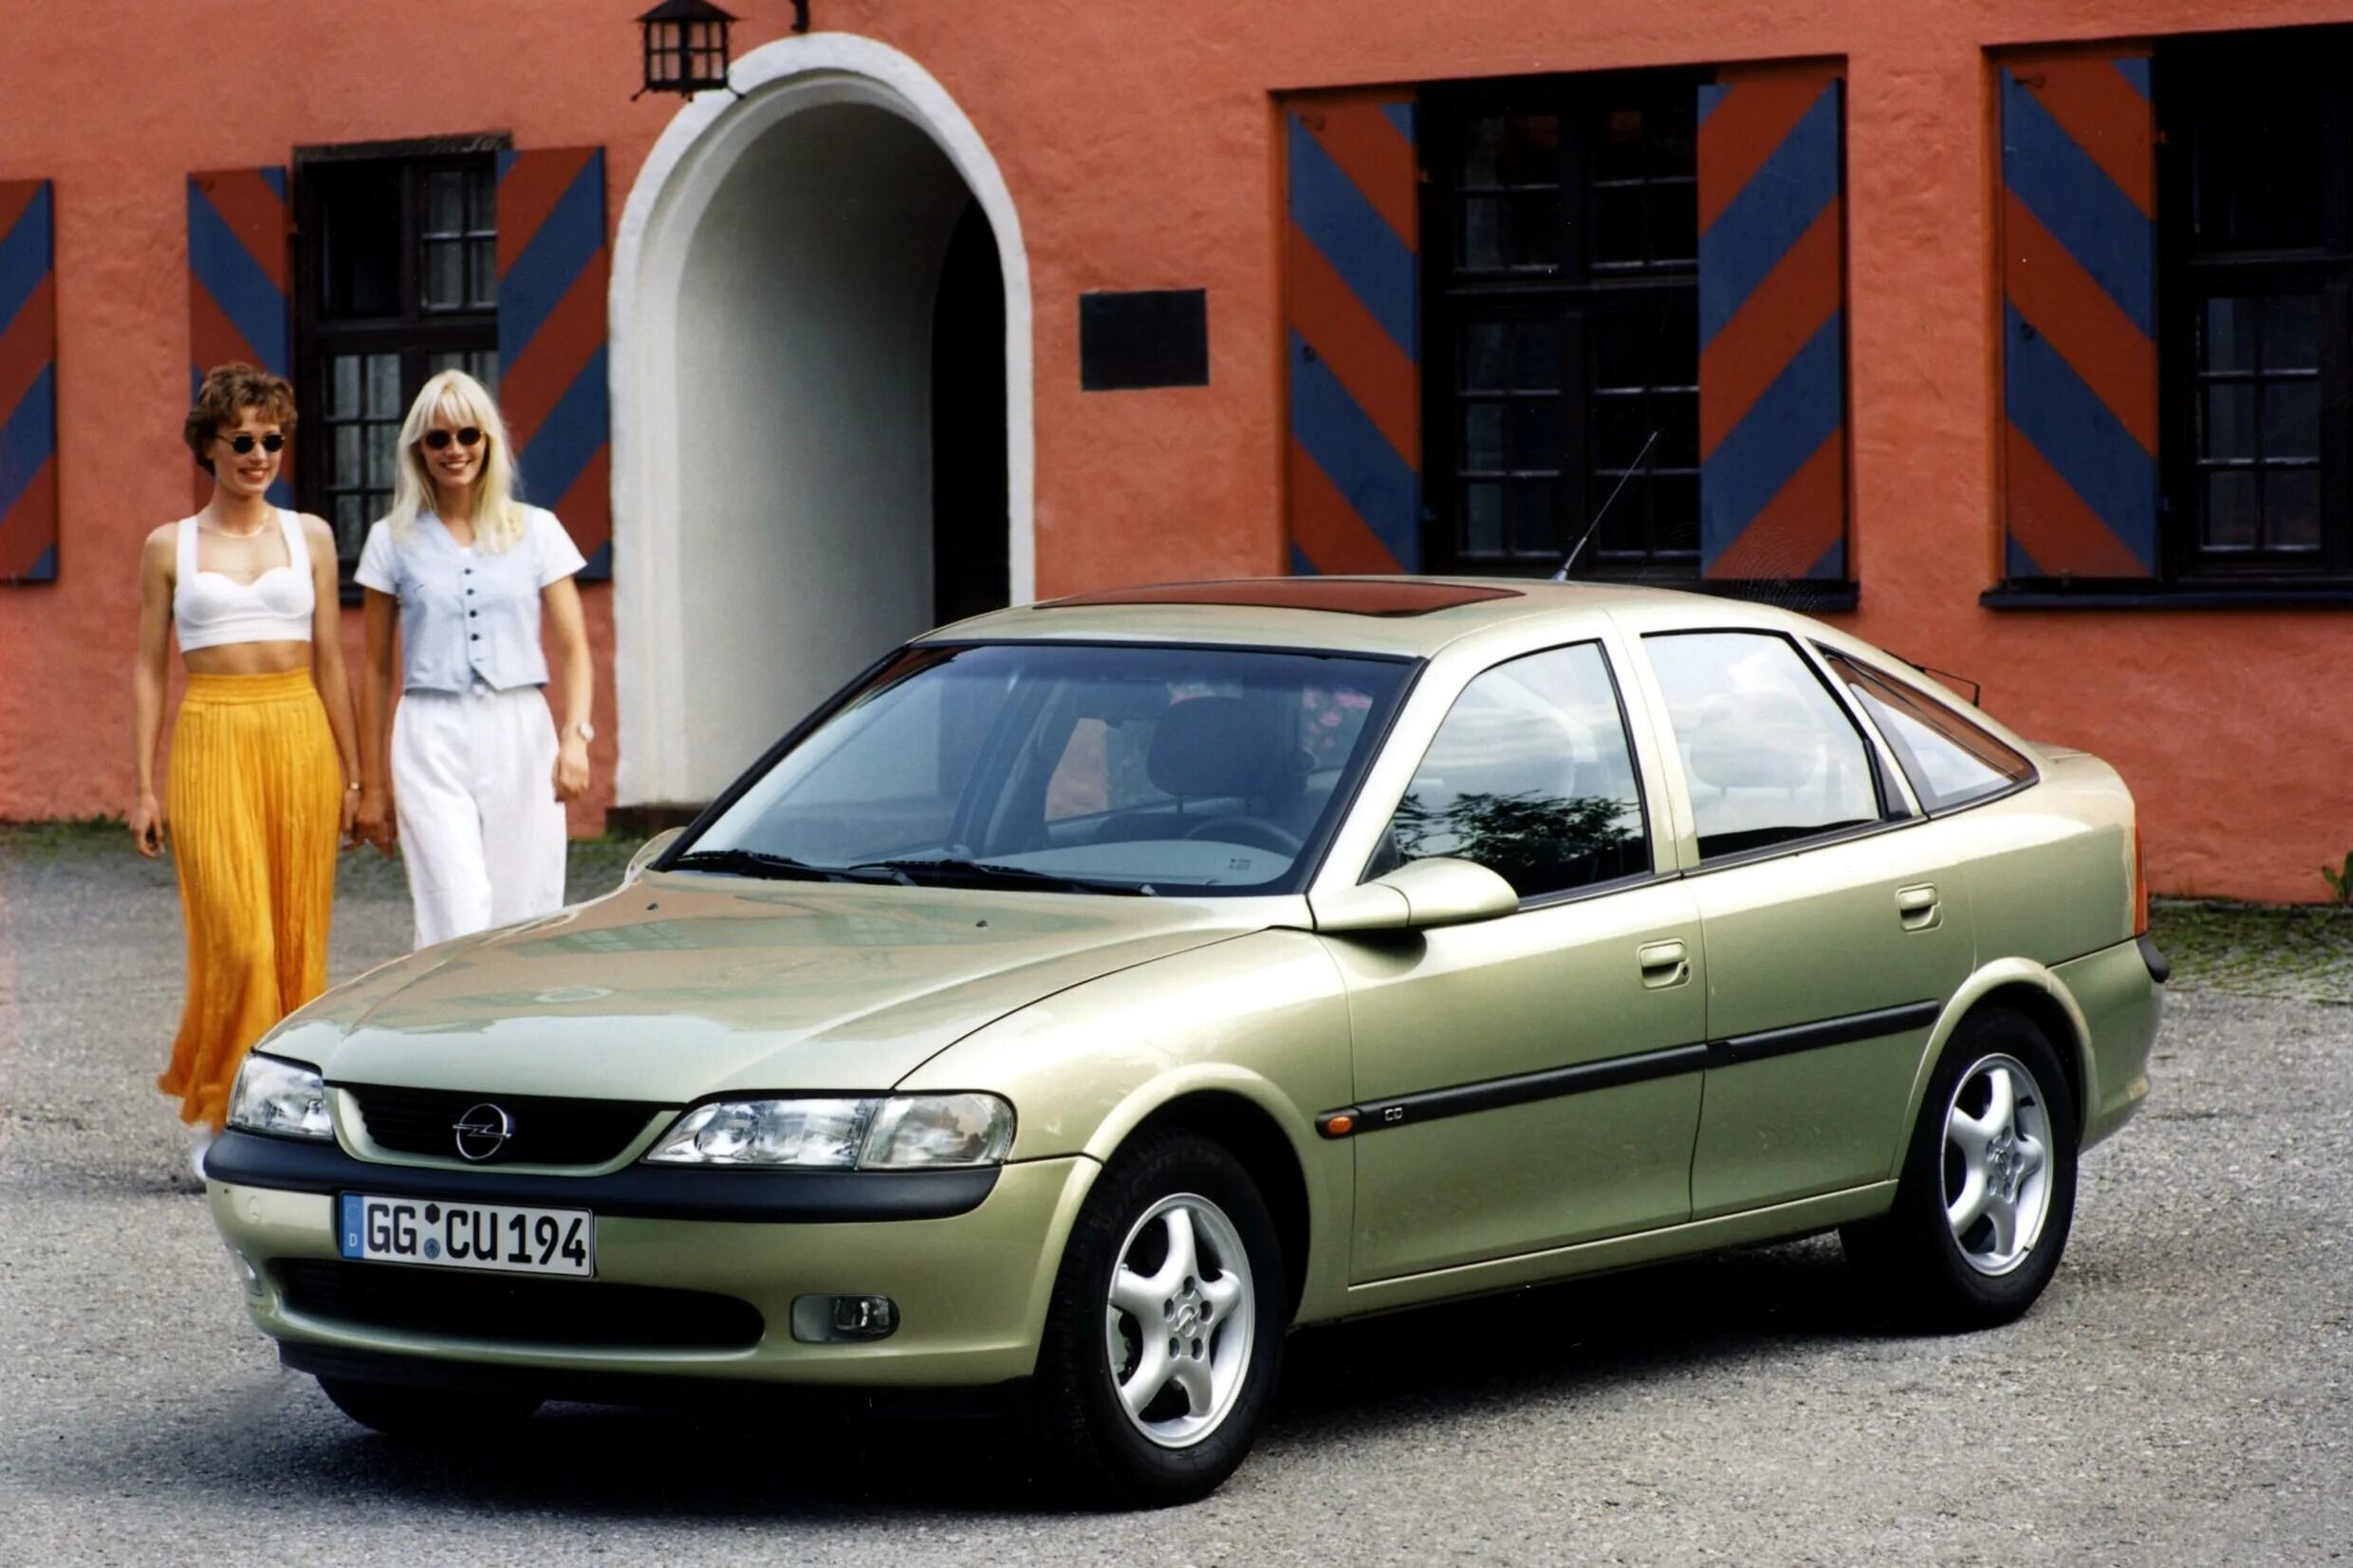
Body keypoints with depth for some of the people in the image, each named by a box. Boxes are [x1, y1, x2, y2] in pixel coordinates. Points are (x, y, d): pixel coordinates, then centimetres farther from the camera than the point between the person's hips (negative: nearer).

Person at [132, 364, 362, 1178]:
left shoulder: (309, 537, 10)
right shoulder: (170, 547, 6)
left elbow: (330, 659, 12)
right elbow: (148, 667, 7)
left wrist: (350, 773, 9)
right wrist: (144, 787, 1)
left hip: (299, 736, 2)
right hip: (212, 740, -2)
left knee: (297, 935, 1)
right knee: (237, 935, -10)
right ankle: (217, 1115, 5)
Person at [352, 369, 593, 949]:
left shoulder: (536, 531, 8)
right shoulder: (393, 541, 8)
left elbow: (574, 648, 5)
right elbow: (377, 669, 11)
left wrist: (575, 735, -13)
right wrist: (372, 784, 9)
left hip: (520, 737, 1)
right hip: (432, 742, -1)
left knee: (524, 919, -1)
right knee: (458, 926, -14)